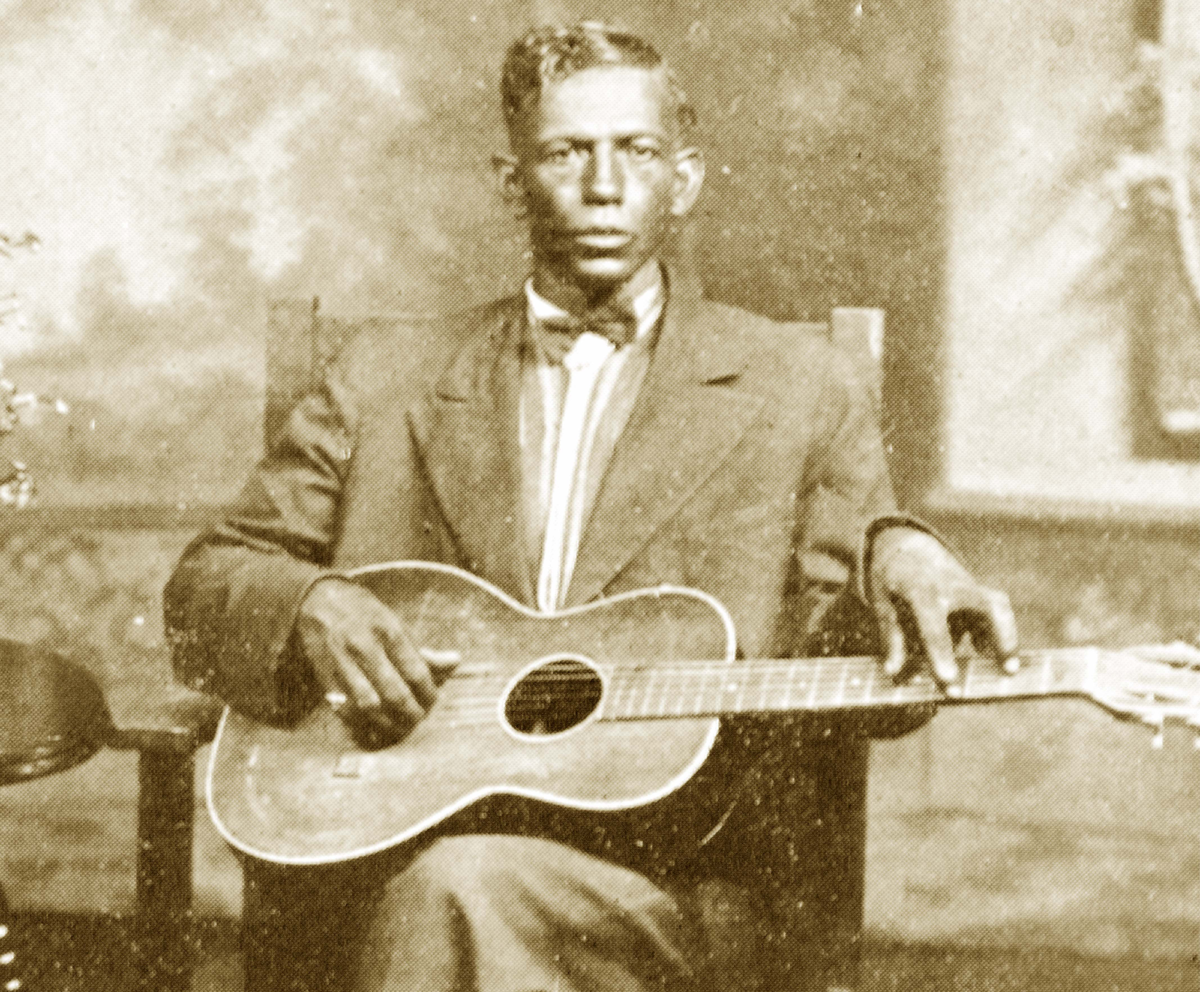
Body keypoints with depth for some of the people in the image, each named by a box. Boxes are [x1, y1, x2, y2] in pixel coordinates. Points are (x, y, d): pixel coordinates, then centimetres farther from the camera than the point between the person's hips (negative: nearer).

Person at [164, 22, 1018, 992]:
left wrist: (896, 554, -17)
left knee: (458, 891, -32)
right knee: (433, 894, -33)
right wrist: (309, 605, -8)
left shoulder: (802, 389, 11)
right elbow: (203, 586, 15)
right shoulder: (388, 378, 15)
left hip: (693, 891, -1)